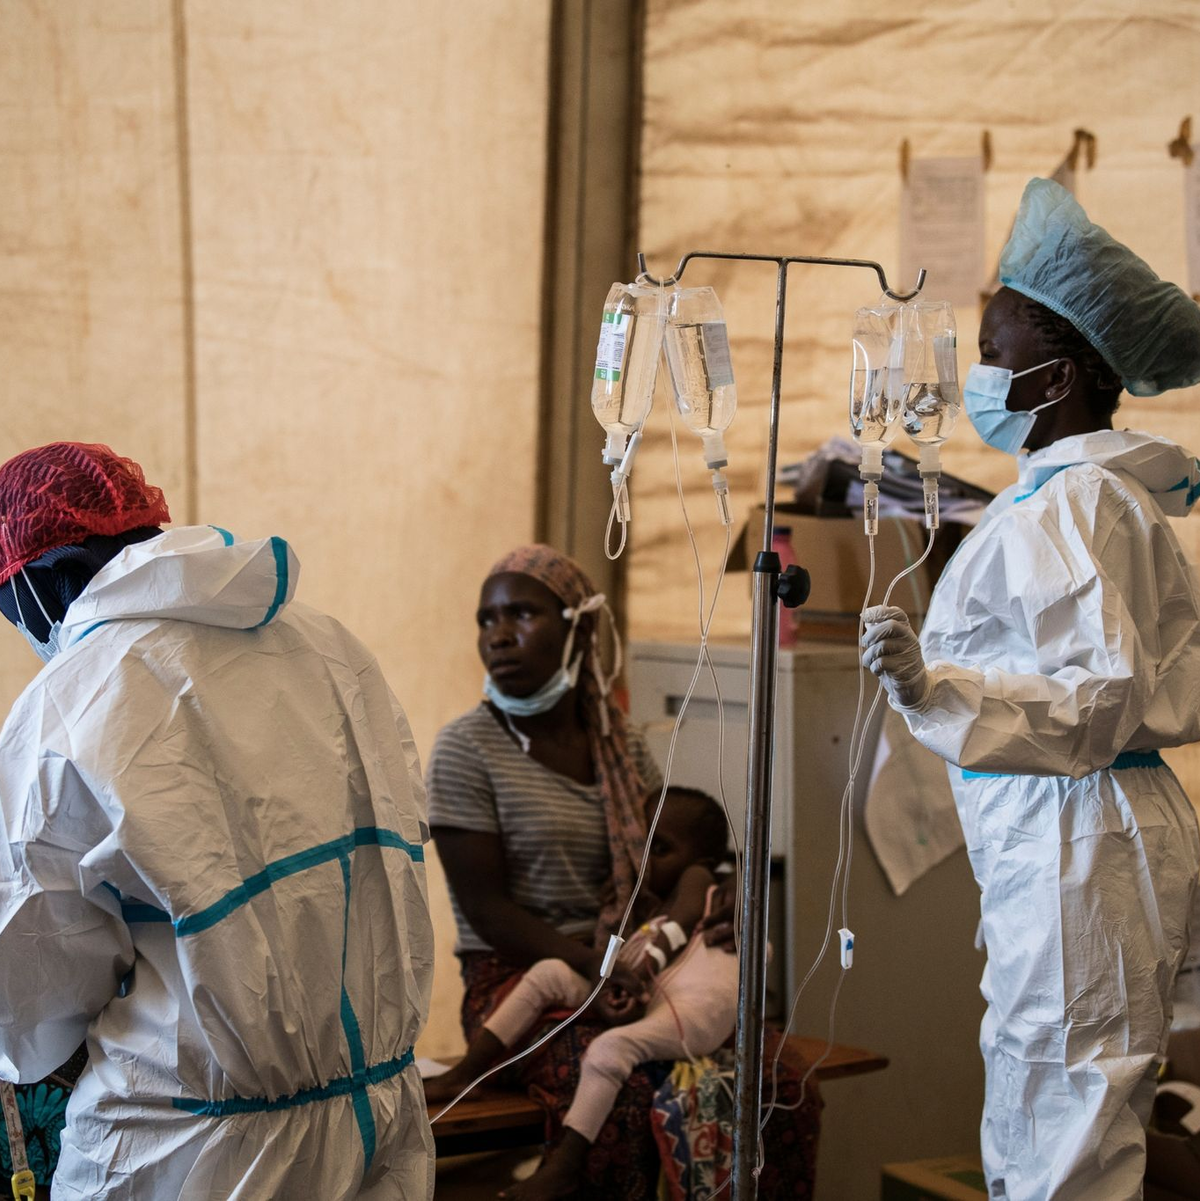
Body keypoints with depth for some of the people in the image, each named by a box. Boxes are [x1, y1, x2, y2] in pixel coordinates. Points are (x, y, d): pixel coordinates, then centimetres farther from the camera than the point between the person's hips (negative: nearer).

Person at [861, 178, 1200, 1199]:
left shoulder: (1065, 509, -16)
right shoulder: (1113, 495, 15)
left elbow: (1097, 702, -23)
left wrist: (932, 684, -33)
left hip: (1073, 845, -11)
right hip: (1057, 847, 11)